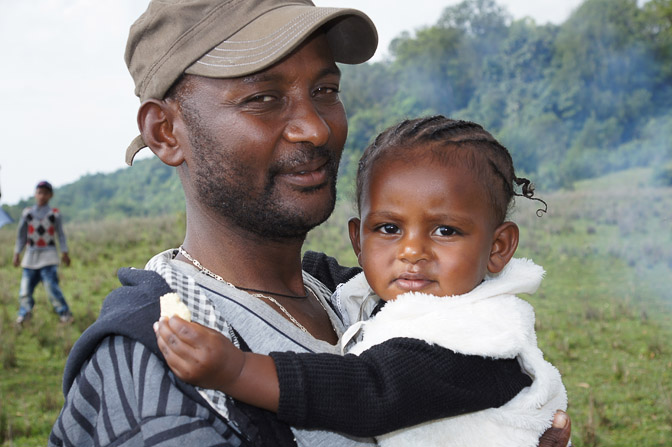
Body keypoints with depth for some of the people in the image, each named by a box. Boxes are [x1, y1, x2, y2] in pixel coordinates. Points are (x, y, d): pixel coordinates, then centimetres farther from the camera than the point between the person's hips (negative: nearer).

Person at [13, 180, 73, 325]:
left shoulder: (54, 214, 1)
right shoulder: (27, 213, 5)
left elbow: (60, 234, 5)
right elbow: (21, 236, 11)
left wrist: (64, 253, 1)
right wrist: (17, 254, 9)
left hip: (48, 256, -3)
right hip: (31, 255, 3)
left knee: (51, 286, -13)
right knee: (25, 287, 3)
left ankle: (64, 313, 0)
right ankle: (25, 313, 26)